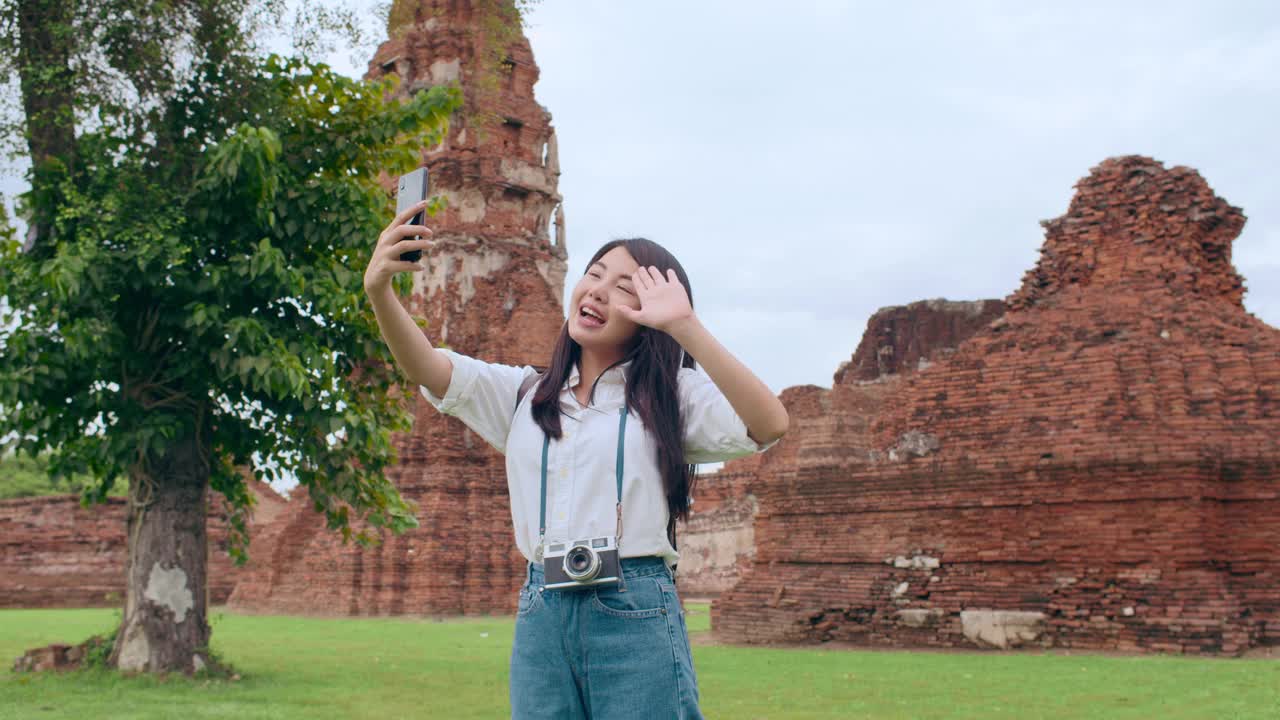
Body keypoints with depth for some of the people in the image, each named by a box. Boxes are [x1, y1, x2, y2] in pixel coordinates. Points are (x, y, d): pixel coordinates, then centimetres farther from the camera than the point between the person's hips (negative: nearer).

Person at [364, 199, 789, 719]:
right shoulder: (524, 393, 14)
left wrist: (684, 326, -21)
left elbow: (770, 424, -15)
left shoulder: (671, 396, 3)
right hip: (540, 616, 4)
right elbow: (428, 370, -1)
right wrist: (379, 291, -20)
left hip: (635, 616, -3)